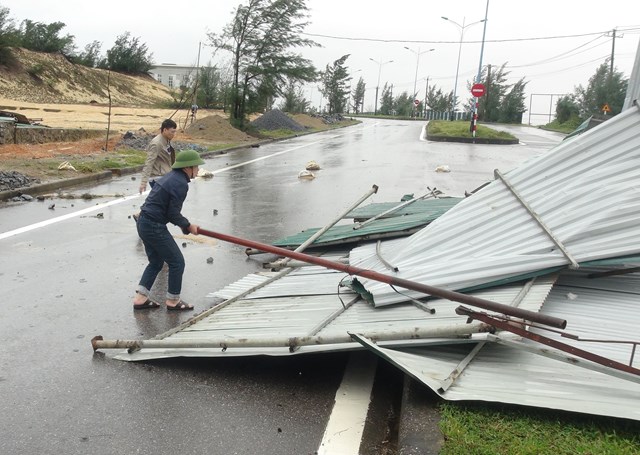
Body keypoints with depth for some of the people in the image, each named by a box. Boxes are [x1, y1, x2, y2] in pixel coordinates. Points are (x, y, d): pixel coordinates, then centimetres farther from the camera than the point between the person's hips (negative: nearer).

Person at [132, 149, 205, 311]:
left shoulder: (170, 177, 14)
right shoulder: (181, 184, -17)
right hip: (155, 227, -10)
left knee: (156, 262, 20)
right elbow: (173, 214, -17)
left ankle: (140, 298, 21)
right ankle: (173, 301, 14)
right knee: (177, 262, 2)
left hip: (143, 223, 10)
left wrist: (183, 224, 15)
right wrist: (188, 226, -2)